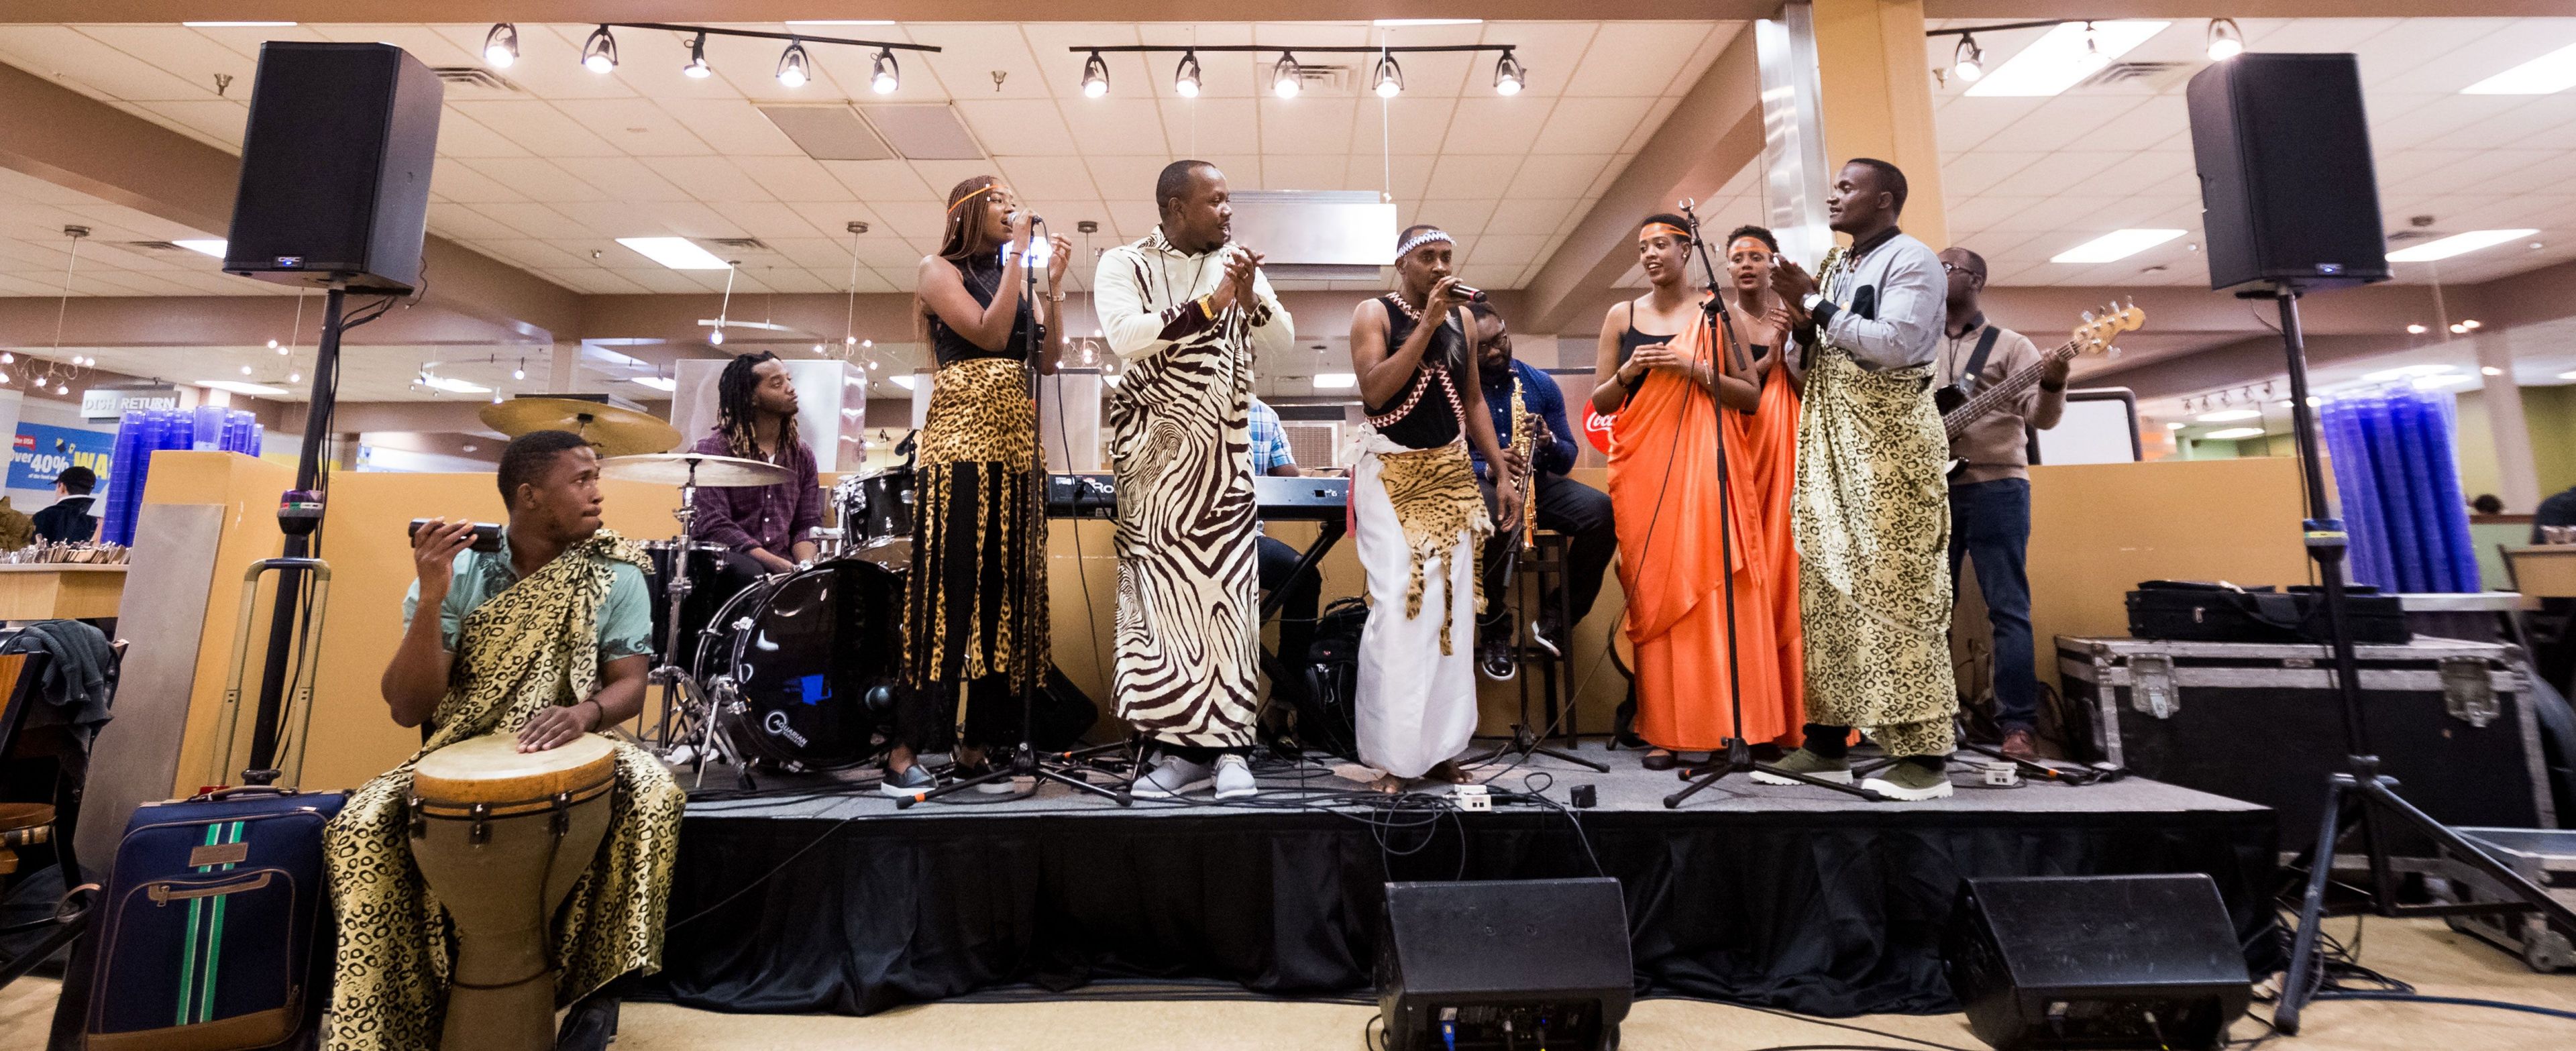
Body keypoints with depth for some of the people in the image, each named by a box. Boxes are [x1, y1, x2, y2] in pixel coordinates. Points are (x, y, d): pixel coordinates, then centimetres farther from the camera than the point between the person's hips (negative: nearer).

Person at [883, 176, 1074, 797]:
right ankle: (904, 754, -6)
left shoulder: (1019, 284, 22)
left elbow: (1048, 361, 8)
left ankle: (976, 747, 7)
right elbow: (988, 334, -11)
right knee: (947, 588, -11)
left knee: (1005, 592, 2)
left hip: (1016, 447, 6)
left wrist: (1054, 284, 3)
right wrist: (1017, 258, -4)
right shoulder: (940, 271, 6)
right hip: (962, 442, -6)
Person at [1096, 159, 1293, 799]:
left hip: (1222, 455, 2)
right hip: (1152, 456, -1)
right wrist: (1211, 303, -16)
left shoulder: (1237, 263, 11)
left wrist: (1250, 298, -15)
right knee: (1160, 591, -2)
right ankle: (1182, 746, 5)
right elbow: (1125, 336, -15)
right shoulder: (1124, 263, 2)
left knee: (1225, 588, -4)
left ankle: (1228, 746, 0)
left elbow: (1282, 342, 3)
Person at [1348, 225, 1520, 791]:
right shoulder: (1374, 313, -1)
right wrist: (1427, 324, -16)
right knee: (1396, 608, -12)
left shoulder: (1462, 316, 13)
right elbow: (1374, 390, -16)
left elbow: (1473, 400, 16)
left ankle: (1440, 746, 12)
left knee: (1452, 608, 2)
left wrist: (1503, 472, 10)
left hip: (1451, 473, 5)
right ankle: (1392, 756, -2)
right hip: (1390, 473, -5)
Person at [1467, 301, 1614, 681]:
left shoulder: (1541, 384, 8)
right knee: (1489, 519, -41)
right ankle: (1496, 631, -17)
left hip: (1537, 482, 4)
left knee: (1604, 512, -25)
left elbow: (1567, 460, 8)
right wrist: (1487, 468, -26)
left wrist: (1549, 443, -15)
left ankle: (1557, 616, -7)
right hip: (1481, 483, -3)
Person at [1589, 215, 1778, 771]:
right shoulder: (1622, 316, 11)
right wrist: (1628, 372, -8)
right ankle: (1664, 730, 5)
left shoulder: (1716, 313, 7)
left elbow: (1752, 397, 4)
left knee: (1712, 589, -6)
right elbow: (1599, 403, 11)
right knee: (1653, 593, -1)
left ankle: (1726, 722, 4)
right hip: (1642, 466, 1)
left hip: (1705, 465, -1)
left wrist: (1696, 369, -10)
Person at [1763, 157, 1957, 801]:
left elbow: (1894, 344, -18)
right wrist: (1805, 335, 2)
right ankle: (1827, 741, 8)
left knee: (1895, 589, -10)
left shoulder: (1910, 259, -1)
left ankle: (1923, 754, -5)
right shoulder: (1836, 270, 22)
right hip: (1829, 446, 7)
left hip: (1888, 440, -7)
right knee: (1826, 589, 3)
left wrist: (1817, 306, -11)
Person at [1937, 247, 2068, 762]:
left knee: (2008, 608, -4)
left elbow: (2039, 416, -5)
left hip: (1995, 486, -4)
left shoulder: (2010, 345, 4)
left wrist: (2053, 385, -25)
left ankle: (2017, 726, -1)